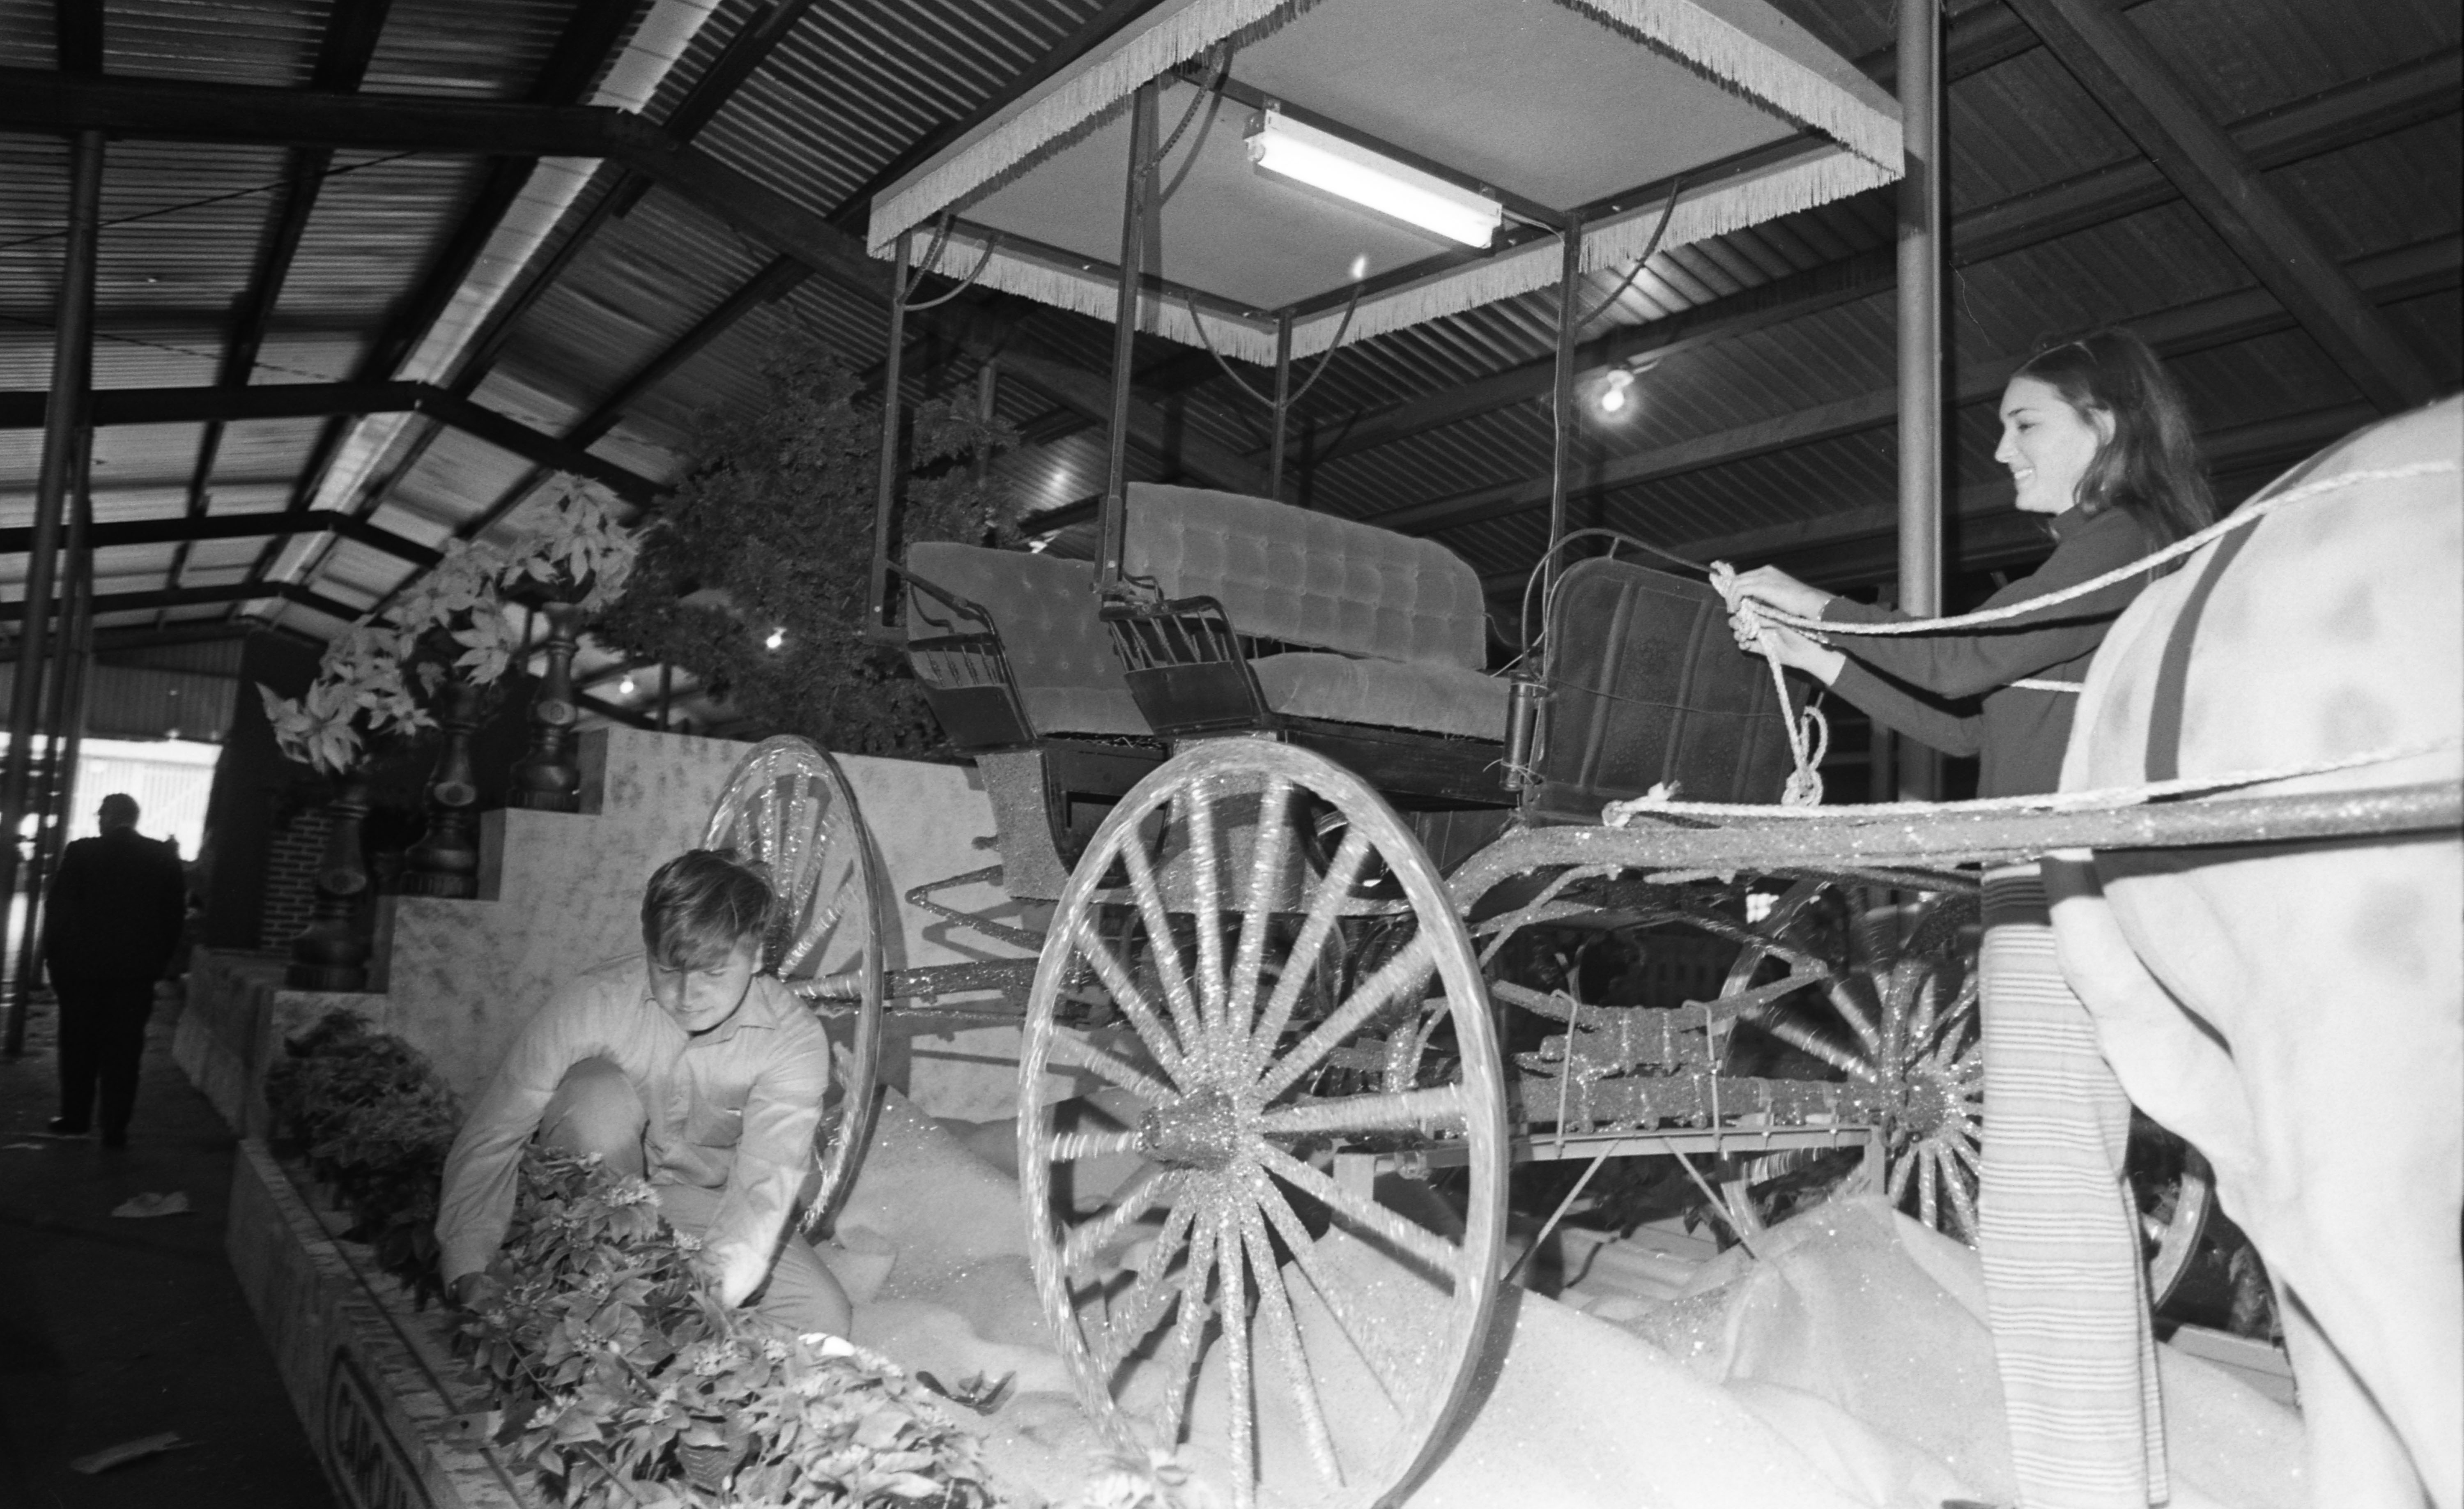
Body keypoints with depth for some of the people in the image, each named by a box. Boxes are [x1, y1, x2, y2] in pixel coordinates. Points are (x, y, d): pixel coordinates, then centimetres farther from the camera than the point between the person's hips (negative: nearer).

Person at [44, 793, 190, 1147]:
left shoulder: (82, 853, -7)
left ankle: (76, 1117, 18)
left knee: (79, 1045, 13)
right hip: (136, 971, 1)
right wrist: (158, 962, 10)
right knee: (123, 1049, 4)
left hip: (82, 965, -1)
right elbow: (176, 917, 2)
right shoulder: (165, 860, 0)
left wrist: (53, 957, 5)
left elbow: (58, 908, -4)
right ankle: (115, 1128, 3)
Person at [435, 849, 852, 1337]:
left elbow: (765, 1180, -35)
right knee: (600, 1093, -34)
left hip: (704, 1202, 1)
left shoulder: (795, 1039, -24)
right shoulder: (595, 1000, -25)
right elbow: (491, 1136, -22)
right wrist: (468, 1272, -33)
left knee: (823, 1317, -21)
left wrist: (712, 1293, -52)